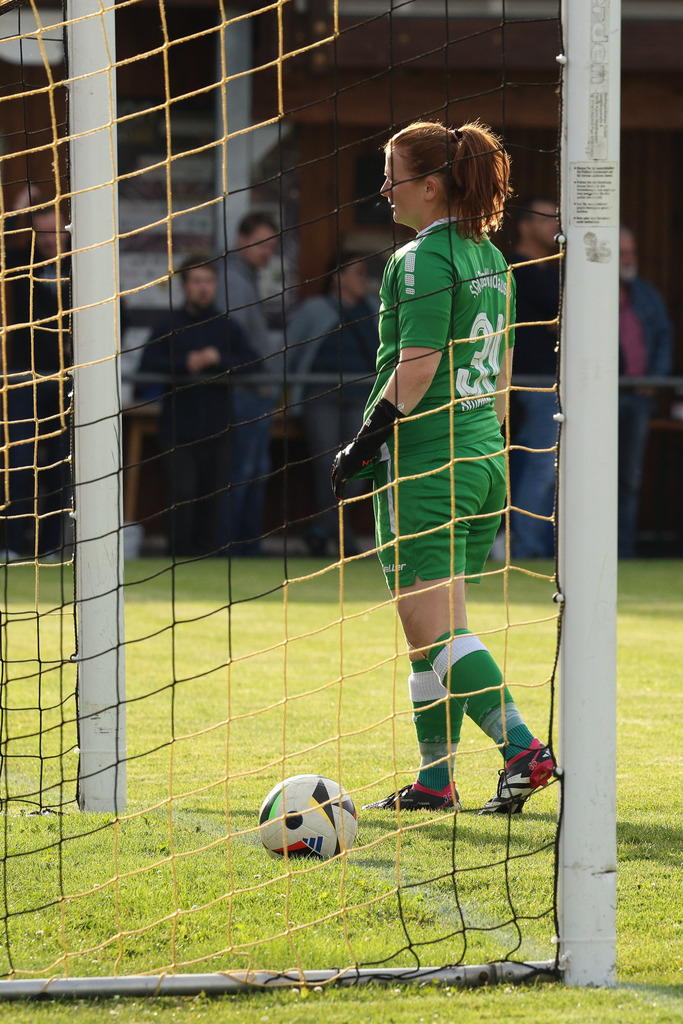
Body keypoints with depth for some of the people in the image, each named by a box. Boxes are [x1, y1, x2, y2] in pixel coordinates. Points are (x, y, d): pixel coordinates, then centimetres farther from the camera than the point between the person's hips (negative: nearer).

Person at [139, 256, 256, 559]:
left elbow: (250, 364, 3)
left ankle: (208, 553, 10)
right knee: (181, 494, -10)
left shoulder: (229, 329, 13)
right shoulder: (168, 326, 6)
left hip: (217, 429, 2)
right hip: (178, 429, -2)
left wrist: (219, 360, -12)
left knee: (213, 497, 2)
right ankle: (180, 554, -5)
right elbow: (148, 364, -5)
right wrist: (185, 364, -16)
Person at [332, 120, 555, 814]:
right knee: (439, 630, 14)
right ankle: (434, 778, 16)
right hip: (483, 458, 9)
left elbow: (416, 367, -20)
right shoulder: (490, 257, 13)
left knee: (434, 630, -8)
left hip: (422, 465, -9)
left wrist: (362, 444, -14)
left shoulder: (421, 260, -13)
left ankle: (523, 749, -19)